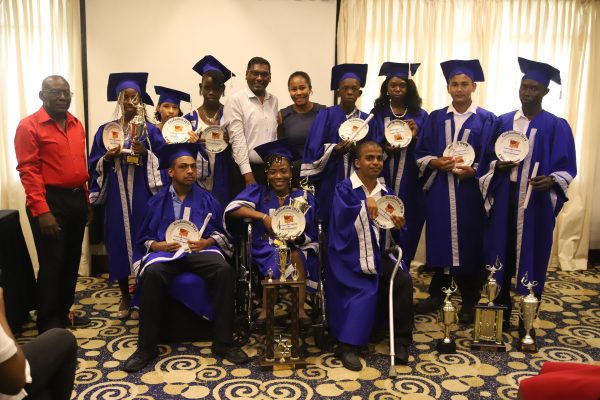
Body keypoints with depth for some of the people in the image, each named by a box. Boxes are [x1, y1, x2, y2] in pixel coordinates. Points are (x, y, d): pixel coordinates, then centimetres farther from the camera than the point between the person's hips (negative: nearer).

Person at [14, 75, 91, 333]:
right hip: (49, 202, -6)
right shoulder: (29, 126, -8)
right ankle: (48, 325, 11)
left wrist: (86, 199, 14)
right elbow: (28, 171, -14)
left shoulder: (76, 125, 12)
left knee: (72, 261, 14)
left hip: (76, 200, 7)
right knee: (52, 264, -1)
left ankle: (64, 313, 29)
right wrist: (42, 211, -19)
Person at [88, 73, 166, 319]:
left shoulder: (150, 130, 3)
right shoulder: (105, 130, 8)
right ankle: (125, 296, 18)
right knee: (119, 242, 4)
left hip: (143, 195, -1)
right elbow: (95, 165, 7)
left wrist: (145, 153, -17)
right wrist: (108, 158, -12)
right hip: (116, 196, 2)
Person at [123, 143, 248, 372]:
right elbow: (144, 238, 15)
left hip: (201, 250, 0)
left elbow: (221, 232, 14)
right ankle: (147, 347, -21)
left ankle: (223, 342, -21)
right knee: (152, 274, -35)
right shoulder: (157, 202, 15)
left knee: (225, 271, -32)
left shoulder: (206, 199, 14)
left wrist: (207, 242, -8)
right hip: (165, 251, 0)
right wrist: (156, 245, -7)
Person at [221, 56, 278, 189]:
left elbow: (275, 136, 13)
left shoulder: (273, 100, 10)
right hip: (246, 169, -5)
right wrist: (248, 175, -15)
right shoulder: (236, 100, -6)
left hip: (270, 169, 5)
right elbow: (237, 139, -11)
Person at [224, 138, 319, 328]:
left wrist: (297, 238, -19)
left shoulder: (305, 197, 6)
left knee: (296, 256, -33)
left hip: (297, 247, 1)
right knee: (279, 258, -33)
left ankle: (300, 309, -29)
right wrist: (263, 216, -19)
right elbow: (232, 209, -12)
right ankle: (266, 310, -26)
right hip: (265, 249, -1)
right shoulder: (258, 192, 6)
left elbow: (310, 238, 4)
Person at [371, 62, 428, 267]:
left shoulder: (420, 115, 9)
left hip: (410, 182, 1)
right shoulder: (377, 113, 7)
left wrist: (415, 137, -13)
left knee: (406, 225, 2)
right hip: (383, 180, -1)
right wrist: (386, 149, -19)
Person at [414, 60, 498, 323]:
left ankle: (470, 301, 17)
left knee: (468, 245, 3)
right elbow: (420, 153, 6)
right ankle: (437, 294, 23)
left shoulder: (487, 120, 2)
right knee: (440, 242, 7)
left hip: (471, 192, -2)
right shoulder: (435, 119, 9)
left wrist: (473, 170, -18)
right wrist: (435, 163, -13)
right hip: (439, 192, 2)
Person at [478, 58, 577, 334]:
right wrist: (498, 165, -11)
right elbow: (488, 159, 11)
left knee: (531, 258, 2)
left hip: (536, 201, -3)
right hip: (504, 197, 3)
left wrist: (551, 180, -21)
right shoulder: (503, 122, 9)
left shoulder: (556, 126, 0)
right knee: (501, 255, 7)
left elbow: (567, 167, -2)